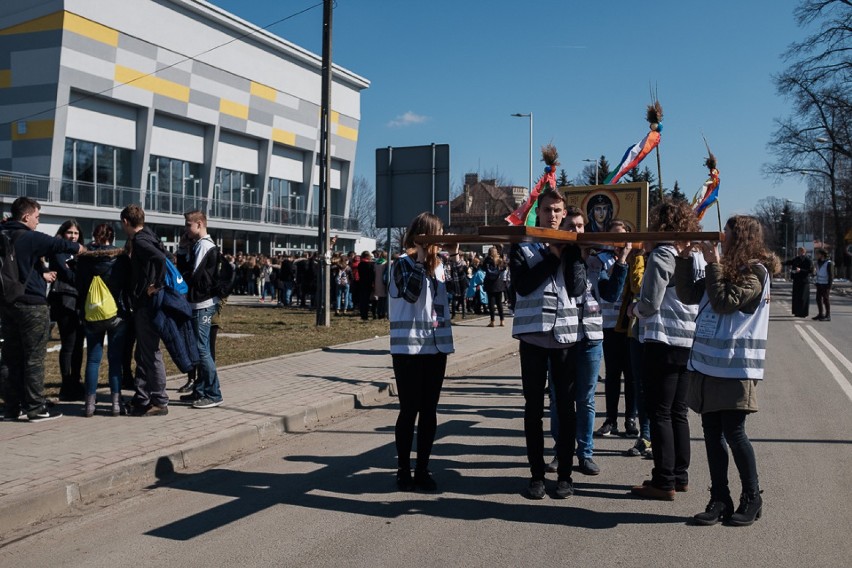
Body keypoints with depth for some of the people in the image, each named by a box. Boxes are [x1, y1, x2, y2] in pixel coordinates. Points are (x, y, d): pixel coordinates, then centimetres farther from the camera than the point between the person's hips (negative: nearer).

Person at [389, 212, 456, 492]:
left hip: (437, 346, 5)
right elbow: (410, 292, -19)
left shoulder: (439, 266, 13)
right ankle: (403, 470, 11)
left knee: (429, 411, 8)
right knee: (409, 410, -1)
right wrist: (421, 258, -17)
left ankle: (422, 469, 17)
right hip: (408, 347, -5)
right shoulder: (402, 263, -3)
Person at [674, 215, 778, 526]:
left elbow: (724, 302, -19)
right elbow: (688, 295, 13)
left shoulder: (754, 273, -8)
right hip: (709, 363, 8)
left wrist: (713, 264, -15)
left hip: (735, 367, -8)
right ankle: (720, 500, 16)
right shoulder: (725, 268, 16)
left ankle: (752, 499, 12)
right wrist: (683, 258, 5)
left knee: (733, 432, -5)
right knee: (712, 431, 8)